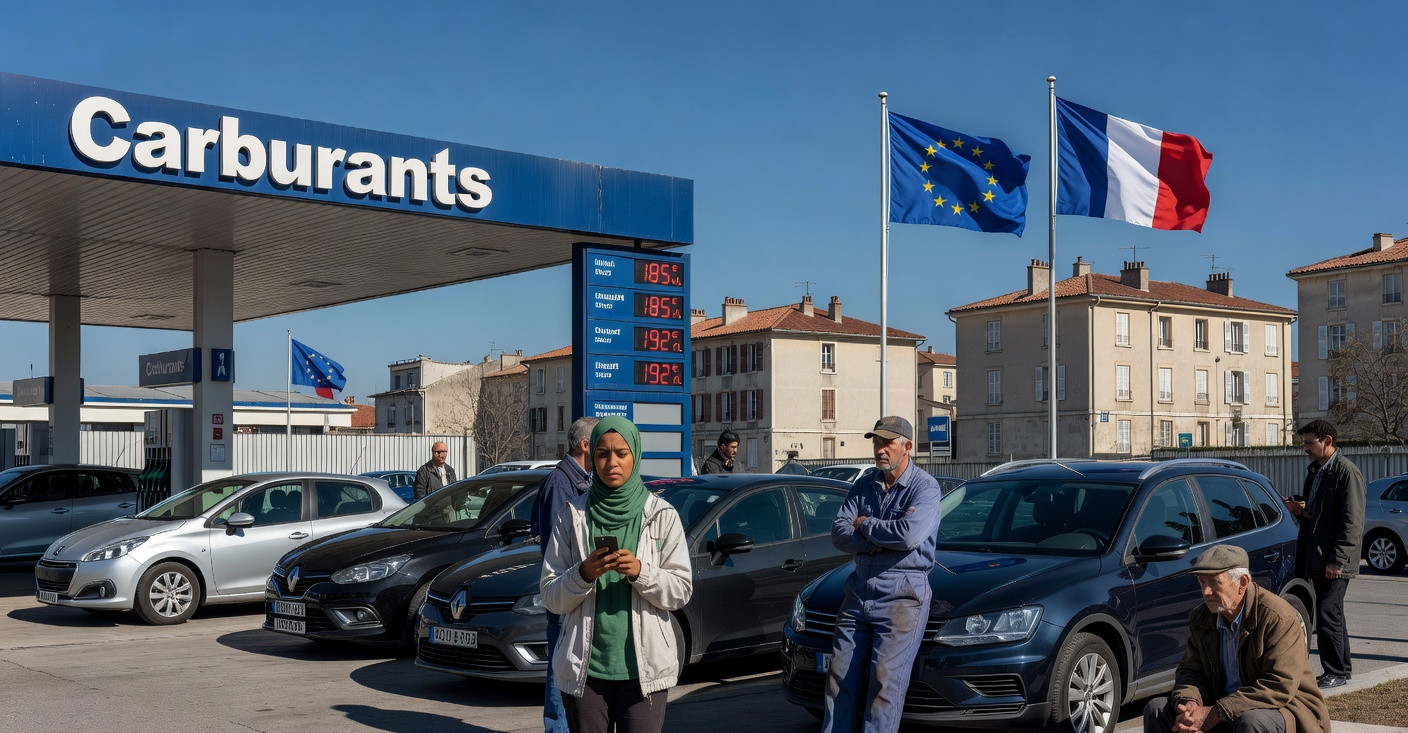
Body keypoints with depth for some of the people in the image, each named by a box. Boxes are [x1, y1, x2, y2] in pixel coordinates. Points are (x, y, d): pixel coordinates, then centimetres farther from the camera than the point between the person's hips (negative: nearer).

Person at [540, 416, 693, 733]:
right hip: (584, 670, 1)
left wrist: (641, 571, -17)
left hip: (644, 669, -1)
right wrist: (584, 574, -16)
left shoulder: (662, 515, 2)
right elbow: (551, 598, 2)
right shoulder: (572, 516, 4)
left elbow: (682, 591, 0)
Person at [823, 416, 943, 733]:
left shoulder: (924, 487, -6)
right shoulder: (865, 484, 12)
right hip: (859, 591, 6)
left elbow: (909, 534, -23)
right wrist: (883, 538, -13)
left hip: (902, 596, -6)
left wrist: (865, 524, -7)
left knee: (885, 680, -10)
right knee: (841, 675, 4)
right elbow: (838, 533, 2)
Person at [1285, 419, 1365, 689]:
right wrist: (1300, 509, 3)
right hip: (1315, 559, 9)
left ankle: (1335, 672, 1)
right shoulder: (1314, 470, 14)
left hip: (1335, 562, -9)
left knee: (1327, 614, -9)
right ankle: (1342, 669, 24)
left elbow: (1352, 522, -17)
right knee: (1332, 614, 15)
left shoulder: (1347, 473, -13)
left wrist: (1336, 560, -20)